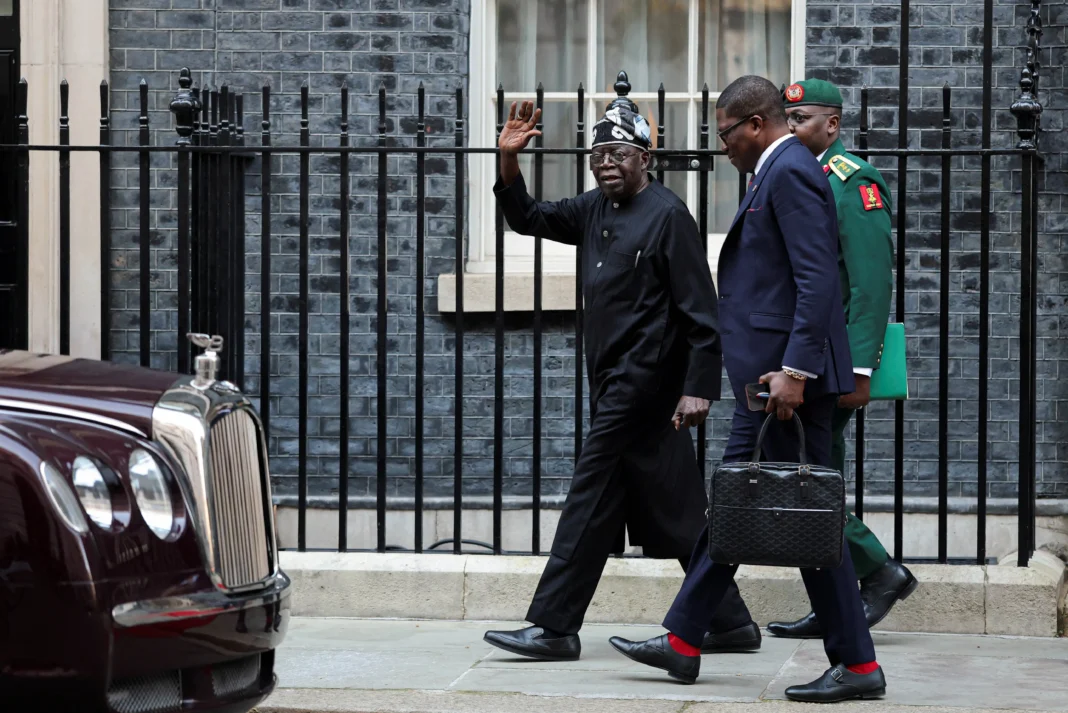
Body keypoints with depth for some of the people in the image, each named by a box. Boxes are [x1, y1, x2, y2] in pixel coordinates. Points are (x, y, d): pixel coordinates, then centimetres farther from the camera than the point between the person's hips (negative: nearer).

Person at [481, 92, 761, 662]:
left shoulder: (667, 215, -11)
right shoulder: (596, 210, 13)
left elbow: (700, 310, -14)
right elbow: (529, 220, 23)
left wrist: (699, 388, -19)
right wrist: (509, 165, 6)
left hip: (643, 383, -9)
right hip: (612, 382, 9)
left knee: (592, 498, -7)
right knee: (674, 512, 10)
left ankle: (554, 626, -4)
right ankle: (729, 623, 15)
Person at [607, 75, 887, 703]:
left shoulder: (791, 172, -13)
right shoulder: (779, 172, 18)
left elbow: (817, 279, -22)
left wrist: (794, 370, -25)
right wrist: (780, 369, 21)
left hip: (786, 376, -11)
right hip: (771, 375, 11)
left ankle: (857, 665, -1)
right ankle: (683, 643, 23)